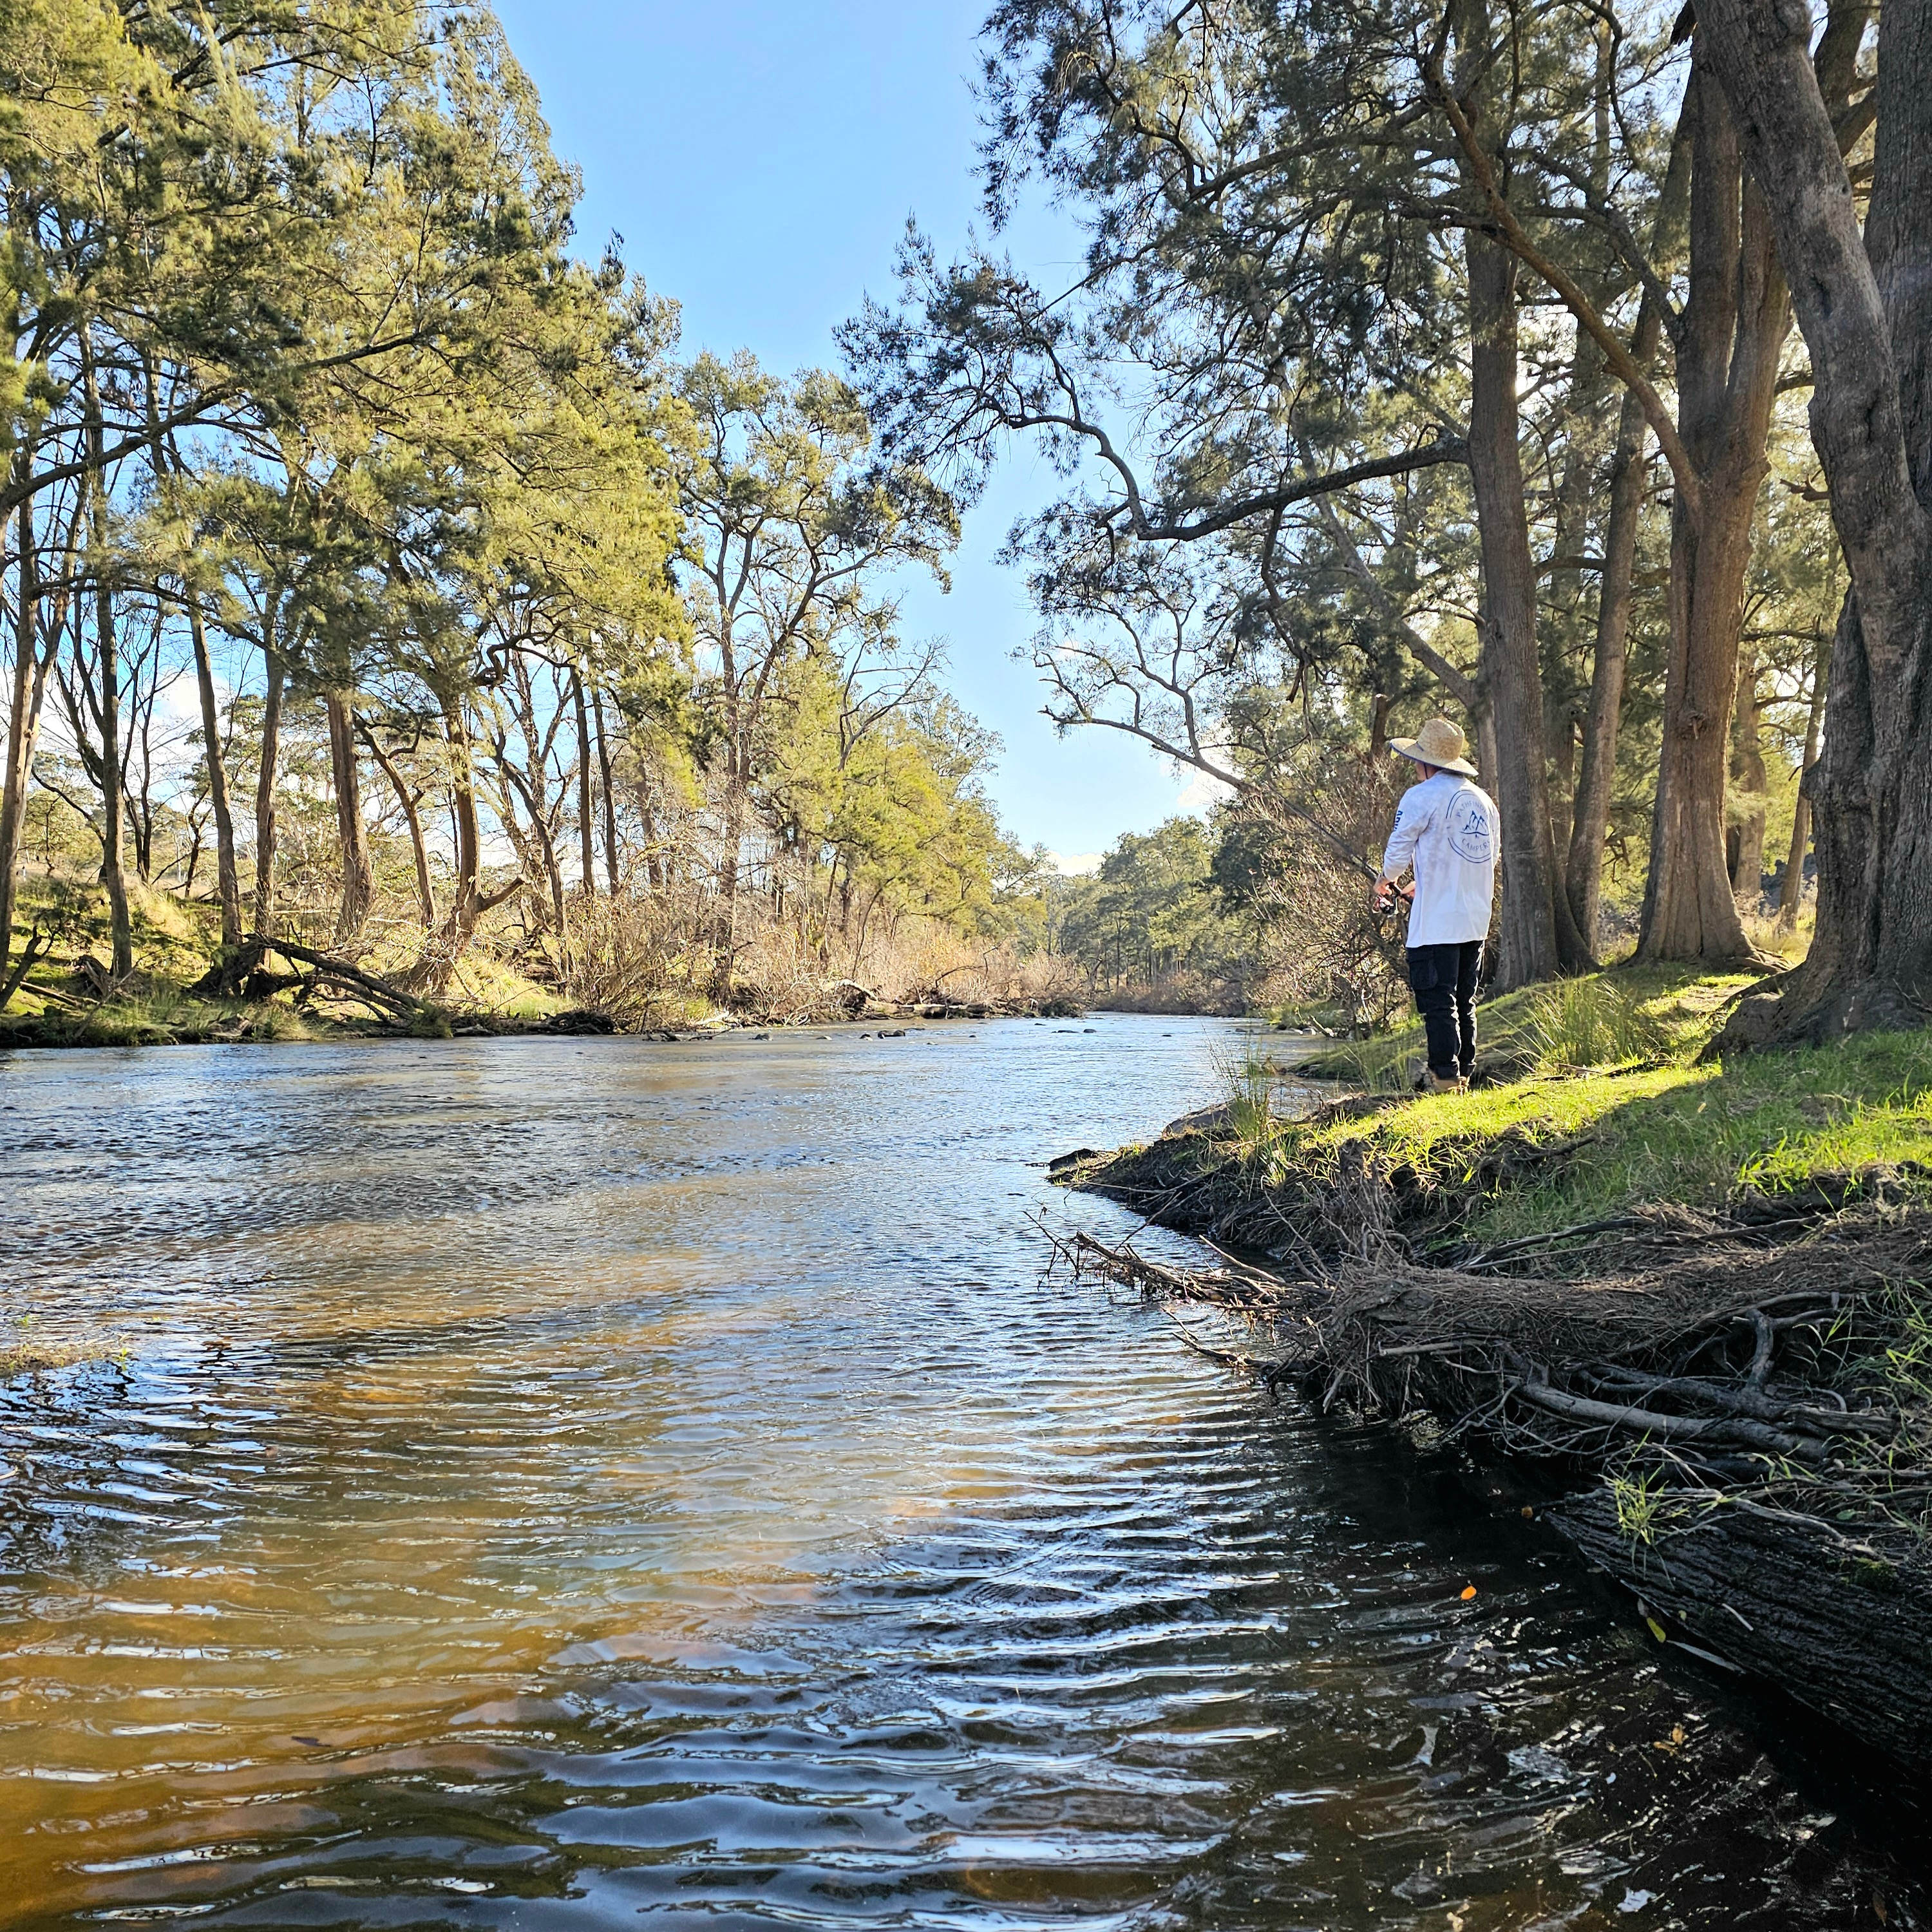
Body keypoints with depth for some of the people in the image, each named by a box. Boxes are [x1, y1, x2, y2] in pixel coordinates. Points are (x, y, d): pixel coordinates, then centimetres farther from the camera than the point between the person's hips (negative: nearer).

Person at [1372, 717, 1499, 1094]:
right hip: (1476, 920, 7)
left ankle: (1445, 1076, -3)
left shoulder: (1421, 797, -10)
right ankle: (1464, 1072, 17)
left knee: (1437, 1000, -3)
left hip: (1436, 921, -7)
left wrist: (1384, 882, 18)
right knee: (1464, 1000, 13)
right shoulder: (1483, 799, 13)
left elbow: (1398, 852, -5)